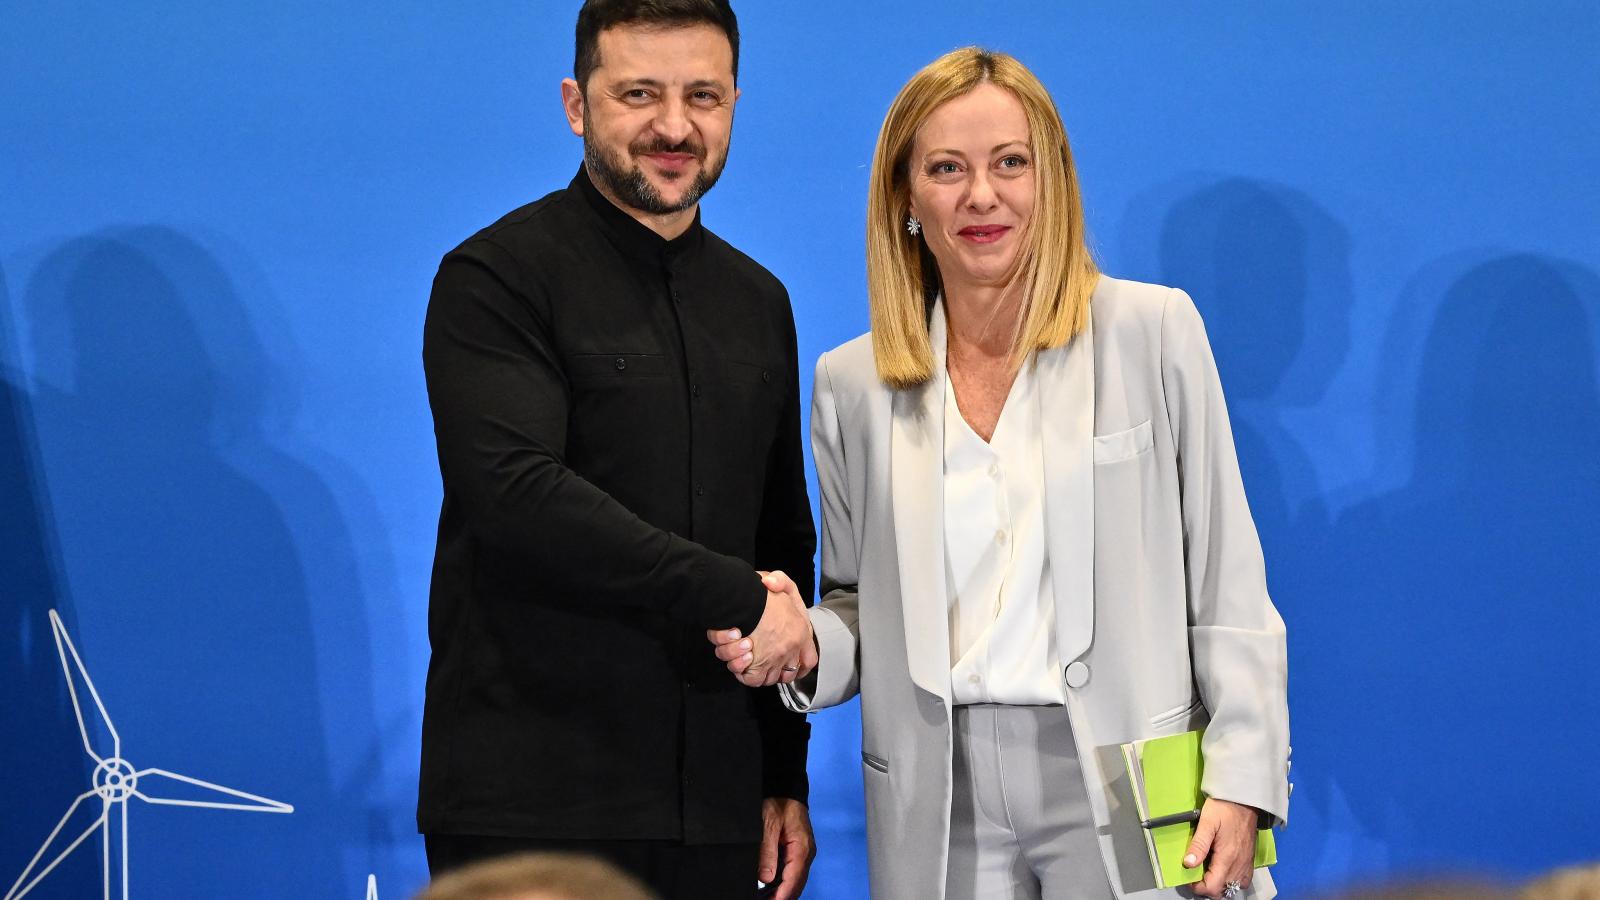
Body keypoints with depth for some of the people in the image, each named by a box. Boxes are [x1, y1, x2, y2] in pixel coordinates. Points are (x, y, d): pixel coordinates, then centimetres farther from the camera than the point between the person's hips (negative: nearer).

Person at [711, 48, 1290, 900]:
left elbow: (1226, 579, 0)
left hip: (1123, 792, -2)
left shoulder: (1152, 330, -1)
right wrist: (802, 648, -7)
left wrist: (1239, 783, -6)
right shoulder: (851, 382, 7)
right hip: (938, 806, 3)